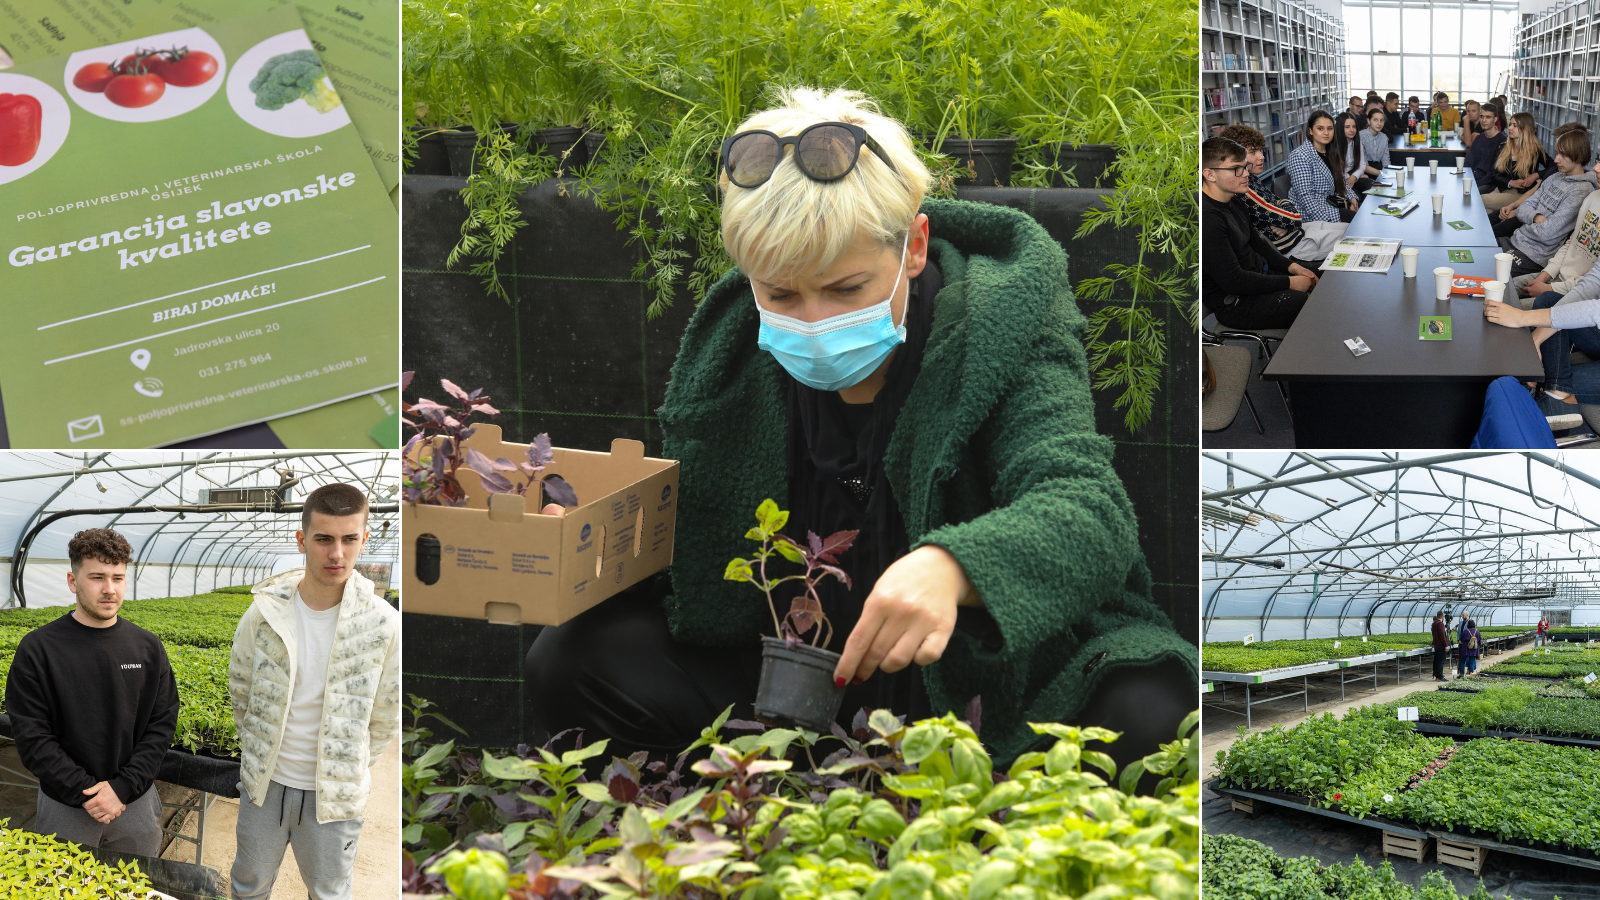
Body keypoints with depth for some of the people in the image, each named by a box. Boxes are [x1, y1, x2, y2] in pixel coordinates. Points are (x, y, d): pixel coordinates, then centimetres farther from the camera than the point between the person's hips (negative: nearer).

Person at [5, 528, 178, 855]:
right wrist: (86, 792, -16)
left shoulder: (148, 647, 1)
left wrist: (123, 786, -12)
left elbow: (163, 723, 0)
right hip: (65, 810, -2)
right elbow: (31, 736, -10)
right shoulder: (38, 649, -7)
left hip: (136, 803, 2)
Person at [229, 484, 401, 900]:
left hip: (333, 796, -1)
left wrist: (350, 770, 5)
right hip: (264, 783, 1)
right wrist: (260, 752, 11)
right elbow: (240, 690, 5)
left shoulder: (383, 624, -16)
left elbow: (385, 717, -2)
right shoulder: (265, 612, -12)